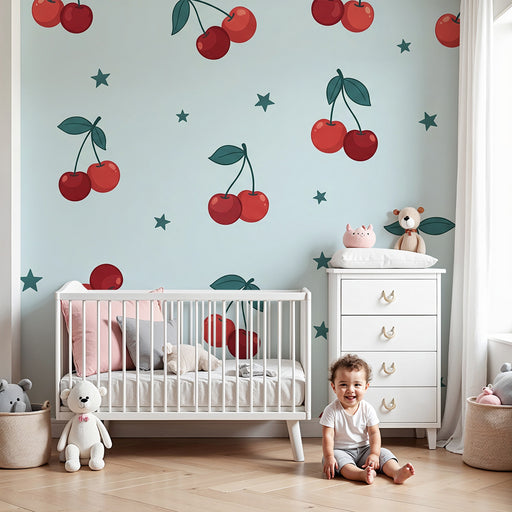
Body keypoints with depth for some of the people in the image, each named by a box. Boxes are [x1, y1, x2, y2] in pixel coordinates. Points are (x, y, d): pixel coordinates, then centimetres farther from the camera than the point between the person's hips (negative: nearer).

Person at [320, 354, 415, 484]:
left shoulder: (367, 409, -2)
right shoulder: (331, 410, -10)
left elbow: (374, 433, -5)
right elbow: (327, 436, -13)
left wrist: (374, 454, -20)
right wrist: (329, 457, -27)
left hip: (363, 449, 4)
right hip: (340, 450, -4)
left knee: (384, 453, -18)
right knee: (339, 458, -35)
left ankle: (397, 472, -44)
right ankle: (363, 474, -59)